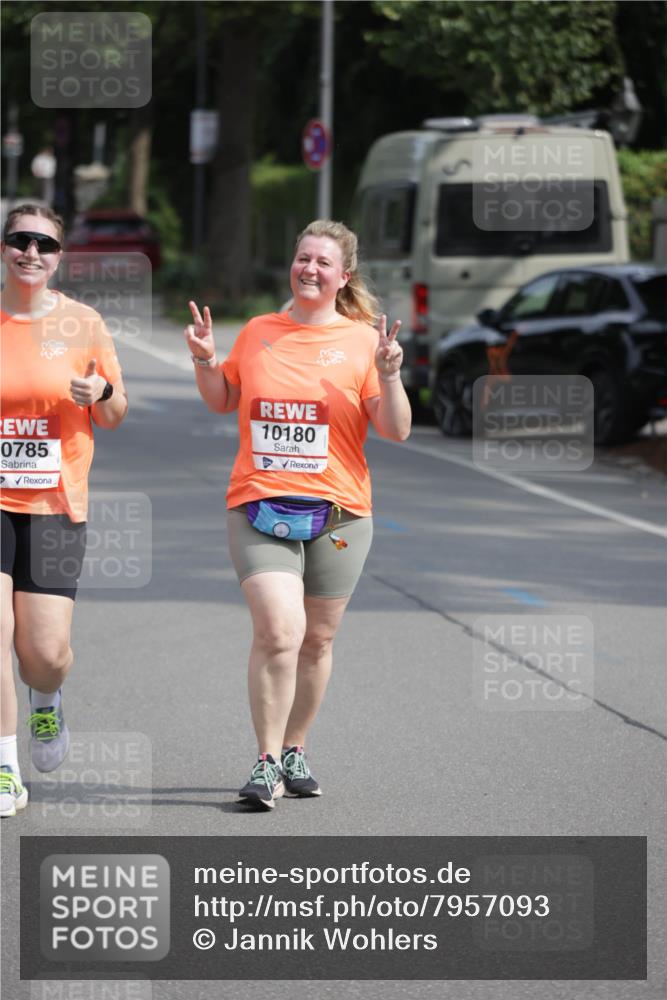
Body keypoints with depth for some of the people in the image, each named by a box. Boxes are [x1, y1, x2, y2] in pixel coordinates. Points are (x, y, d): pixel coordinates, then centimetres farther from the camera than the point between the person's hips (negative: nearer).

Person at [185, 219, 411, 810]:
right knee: (278, 631, -16)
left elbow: (396, 432, -2)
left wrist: (389, 376, -17)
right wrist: (206, 361, 6)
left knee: (317, 640, 9)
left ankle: (295, 752, 27)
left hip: (338, 513, 0)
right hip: (260, 509, 0)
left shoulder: (363, 341, 2)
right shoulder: (258, 333, 9)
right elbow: (223, 402, 23)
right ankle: (266, 766, -11)